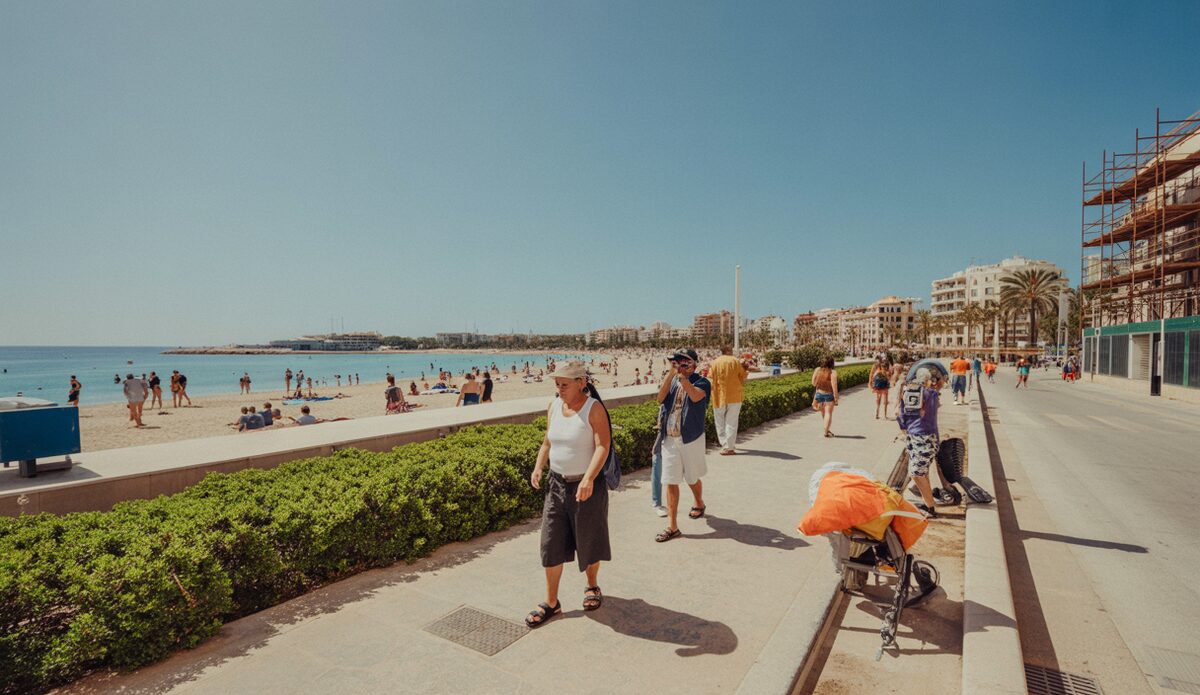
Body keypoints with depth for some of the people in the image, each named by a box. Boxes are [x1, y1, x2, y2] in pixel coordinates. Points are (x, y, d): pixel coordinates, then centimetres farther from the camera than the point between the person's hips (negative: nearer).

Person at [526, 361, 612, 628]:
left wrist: (588, 479, -35)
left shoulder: (593, 408, -14)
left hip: (587, 486, -5)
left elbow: (603, 446, -22)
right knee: (551, 543, 6)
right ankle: (551, 602, 21)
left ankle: (592, 586, 40)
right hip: (557, 484, 5)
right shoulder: (554, 406, 3)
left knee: (589, 541, 13)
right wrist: (538, 467, -2)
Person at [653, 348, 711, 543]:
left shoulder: (701, 382, -5)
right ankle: (672, 526, 7)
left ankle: (699, 503, 48)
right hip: (669, 439, 3)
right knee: (671, 482, 2)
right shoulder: (672, 380, 8)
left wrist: (683, 377, -34)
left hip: (691, 438, -3)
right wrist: (671, 373, -16)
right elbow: (660, 398, -10)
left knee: (692, 478, 16)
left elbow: (696, 397, -27)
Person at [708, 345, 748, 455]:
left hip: (719, 396, 1)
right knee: (731, 422, 2)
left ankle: (724, 444, 13)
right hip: (734, 396, -1)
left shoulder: (715, 362, 1)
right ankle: (729, 447, 0)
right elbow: (742, 379, 1)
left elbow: (710, 380, -2)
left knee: (720, 421, 13)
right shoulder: (736, 361, -2)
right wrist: (746, 373, 19)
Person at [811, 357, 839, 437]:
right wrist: (836, 399, -11)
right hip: (829, 395, -4)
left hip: (819, 394, 4)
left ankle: (827, 430, 29)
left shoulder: (817, 370, -4)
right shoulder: (832, 372, -17)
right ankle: (826, 431, 1)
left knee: (823, 413, 18)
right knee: (828, 413, 5)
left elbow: (813, 383, 0)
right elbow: (834, 386, -17)